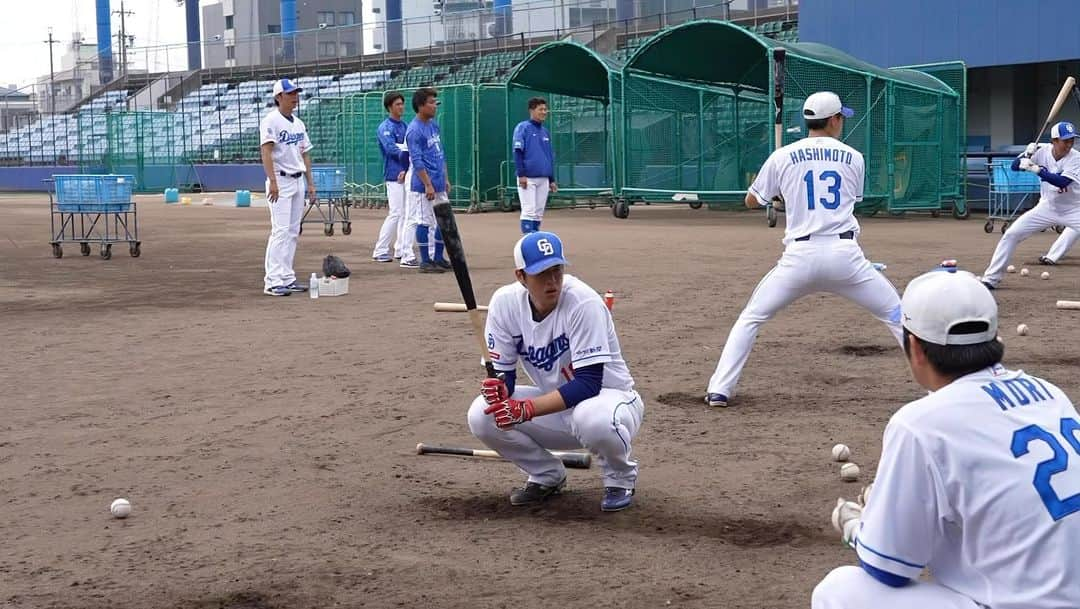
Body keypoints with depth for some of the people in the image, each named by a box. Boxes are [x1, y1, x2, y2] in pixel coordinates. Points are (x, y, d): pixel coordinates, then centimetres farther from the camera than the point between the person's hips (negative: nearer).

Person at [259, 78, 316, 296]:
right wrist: (272, 181, -26)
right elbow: (266, 151, -17)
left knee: (293, 232, 8)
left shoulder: (298, 123, 15)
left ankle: (287, 278, 13)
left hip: (298, 181, 8)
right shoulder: (271, 121, -9)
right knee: (280, 230, -13)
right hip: (280, 181, -8)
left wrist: (310, 183, 14)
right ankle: (273, 281, -13)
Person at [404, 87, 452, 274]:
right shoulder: (414, 130, -14)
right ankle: (425, 261, 4)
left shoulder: (434, 125, 13)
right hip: (424, 186, -9)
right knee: (424, 222, -2)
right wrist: (428, 185, -21)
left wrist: (446, 179, 19)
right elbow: (417, 161, -18)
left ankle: (439, 258, 21)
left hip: (439, 185, 9)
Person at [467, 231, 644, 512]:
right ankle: (547, 475, 9)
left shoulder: (583, 302, -27)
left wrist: (527, 409, -41)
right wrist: (499, 389, -32)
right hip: (555, 403, 5)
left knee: (593, 419, -40)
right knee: (482, 416, -18)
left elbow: (589, 383, -31)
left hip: (608, 396, -5)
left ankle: (620, 478, -4)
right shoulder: (505, 302, -12)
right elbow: (502, 372, -6)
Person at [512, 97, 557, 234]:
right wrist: (521, 175, -17)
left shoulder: (545, 132, 17)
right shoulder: (523, 128, -3)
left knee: (539, 213, 7)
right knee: (529, 211, -10)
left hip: (543, 179, 6)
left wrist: (552, 180, 17)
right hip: (528, 178, -6)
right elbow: (517, 152, -10)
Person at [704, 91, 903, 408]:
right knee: (897, 315, 15)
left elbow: (752, 201, 19)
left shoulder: (783, 157, 7)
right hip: (845, 255, 0)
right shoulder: (853, 158, 10)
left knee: (750, 318, 14)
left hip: (800, 256, 0)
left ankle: (719, 390, 6)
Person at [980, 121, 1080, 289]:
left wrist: (1036, 169, -36)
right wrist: (1027, 154, -27)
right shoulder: (1043, 151, -10)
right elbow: (1015, 166, -8)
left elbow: (1062, 182, -32)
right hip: (1047, 207, 2)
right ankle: (991, 279, 1)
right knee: (1011, 234, -7)